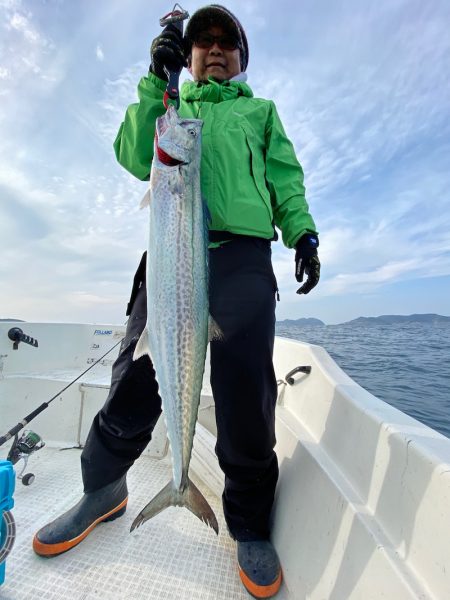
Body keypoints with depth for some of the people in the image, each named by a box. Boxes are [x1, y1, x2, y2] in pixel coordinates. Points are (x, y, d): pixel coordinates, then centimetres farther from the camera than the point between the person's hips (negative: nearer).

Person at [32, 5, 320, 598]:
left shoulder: (260, 111, 32)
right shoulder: (170, 106, 33)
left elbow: (284, 177, 16)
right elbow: (135, 157, 13)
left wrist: (302, 231, -1)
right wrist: (155, 79, 9)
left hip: (242, 255, 0)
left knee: (245, 394, -6)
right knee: (134, 383, -1)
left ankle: (249, 525, 18)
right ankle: (103, 490, 27)